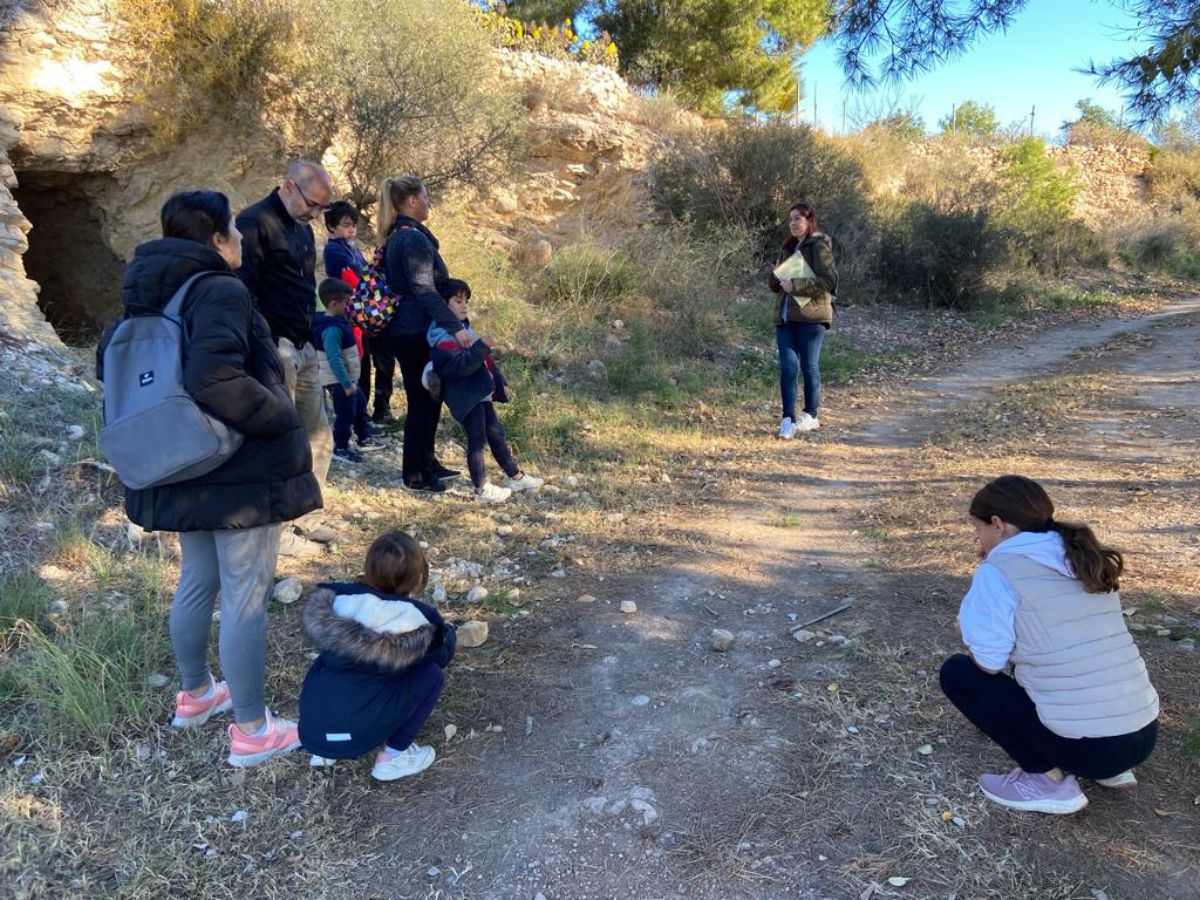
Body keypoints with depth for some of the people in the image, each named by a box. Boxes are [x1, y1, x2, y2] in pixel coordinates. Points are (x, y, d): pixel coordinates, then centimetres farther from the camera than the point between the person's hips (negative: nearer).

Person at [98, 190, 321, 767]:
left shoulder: (150, 295, 8)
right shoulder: (221, 292, -19)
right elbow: (214, 378, -32)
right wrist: (283, 418, -20)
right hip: (243, 473, -9)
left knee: (197, 581, 23)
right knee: (245, 598, 1)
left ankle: (195, 695, 41)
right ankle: (252, 731, 13)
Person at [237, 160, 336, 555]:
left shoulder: (302, 228, 17)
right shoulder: (255, 222, -11)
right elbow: (244, 291, -17)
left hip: (304, 349, 9)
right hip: (275, 349, -9)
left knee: (318, 438, 11)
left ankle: (306, 518, 24)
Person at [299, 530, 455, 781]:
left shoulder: (340, 600, 3)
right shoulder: (414, 619, -8)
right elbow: (442, 656, 11)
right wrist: (446, 631, 32)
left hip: (309, 729, 5)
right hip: (356, 734, -5)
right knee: (432, 673, 6)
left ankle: (324, 749, 23)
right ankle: (393, 756, 10)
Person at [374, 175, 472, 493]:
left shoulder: (398, 235, 15)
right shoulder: (414, 238, -17)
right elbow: (424, 290, -23)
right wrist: (456, 327, -26)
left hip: (406, 331, 10)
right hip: (416, 332, -10)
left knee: (427, 397, 18)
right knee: (422, 401, -1)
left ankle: (427, 462, 29)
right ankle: (415, 474, 9)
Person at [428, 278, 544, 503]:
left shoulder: (463, 327, 17)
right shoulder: (442, 336, -16)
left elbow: (484, 360, 22)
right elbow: (459, 364, -29)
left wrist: (501, 383, 22)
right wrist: (481, 346, -34)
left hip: (481, 393, 10)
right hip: (466, 398, -10)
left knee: (496, 434, 16)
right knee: (477, 440, -4)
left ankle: (516, 477, 26)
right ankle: (482, 489, 7)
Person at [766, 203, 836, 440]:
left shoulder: (819, 246, -2)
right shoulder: (788, 247, 20)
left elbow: (828, 281, -13)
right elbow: (774, 283, 22)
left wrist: (795, 285, -17)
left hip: (811, 315, -6)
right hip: (785, 316, 6)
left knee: (809, 366, 0)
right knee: (788, 366, -4)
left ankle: (811, 416, 14)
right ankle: (788, 420, -4)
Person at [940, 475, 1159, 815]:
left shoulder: (999, 570, -11)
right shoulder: (1085, 559, 11)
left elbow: (987, 663, -6)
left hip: (1085, 745, -7)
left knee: (957, 672, 7)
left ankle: (1048, 779, 4)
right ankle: (1109, 768, 20)